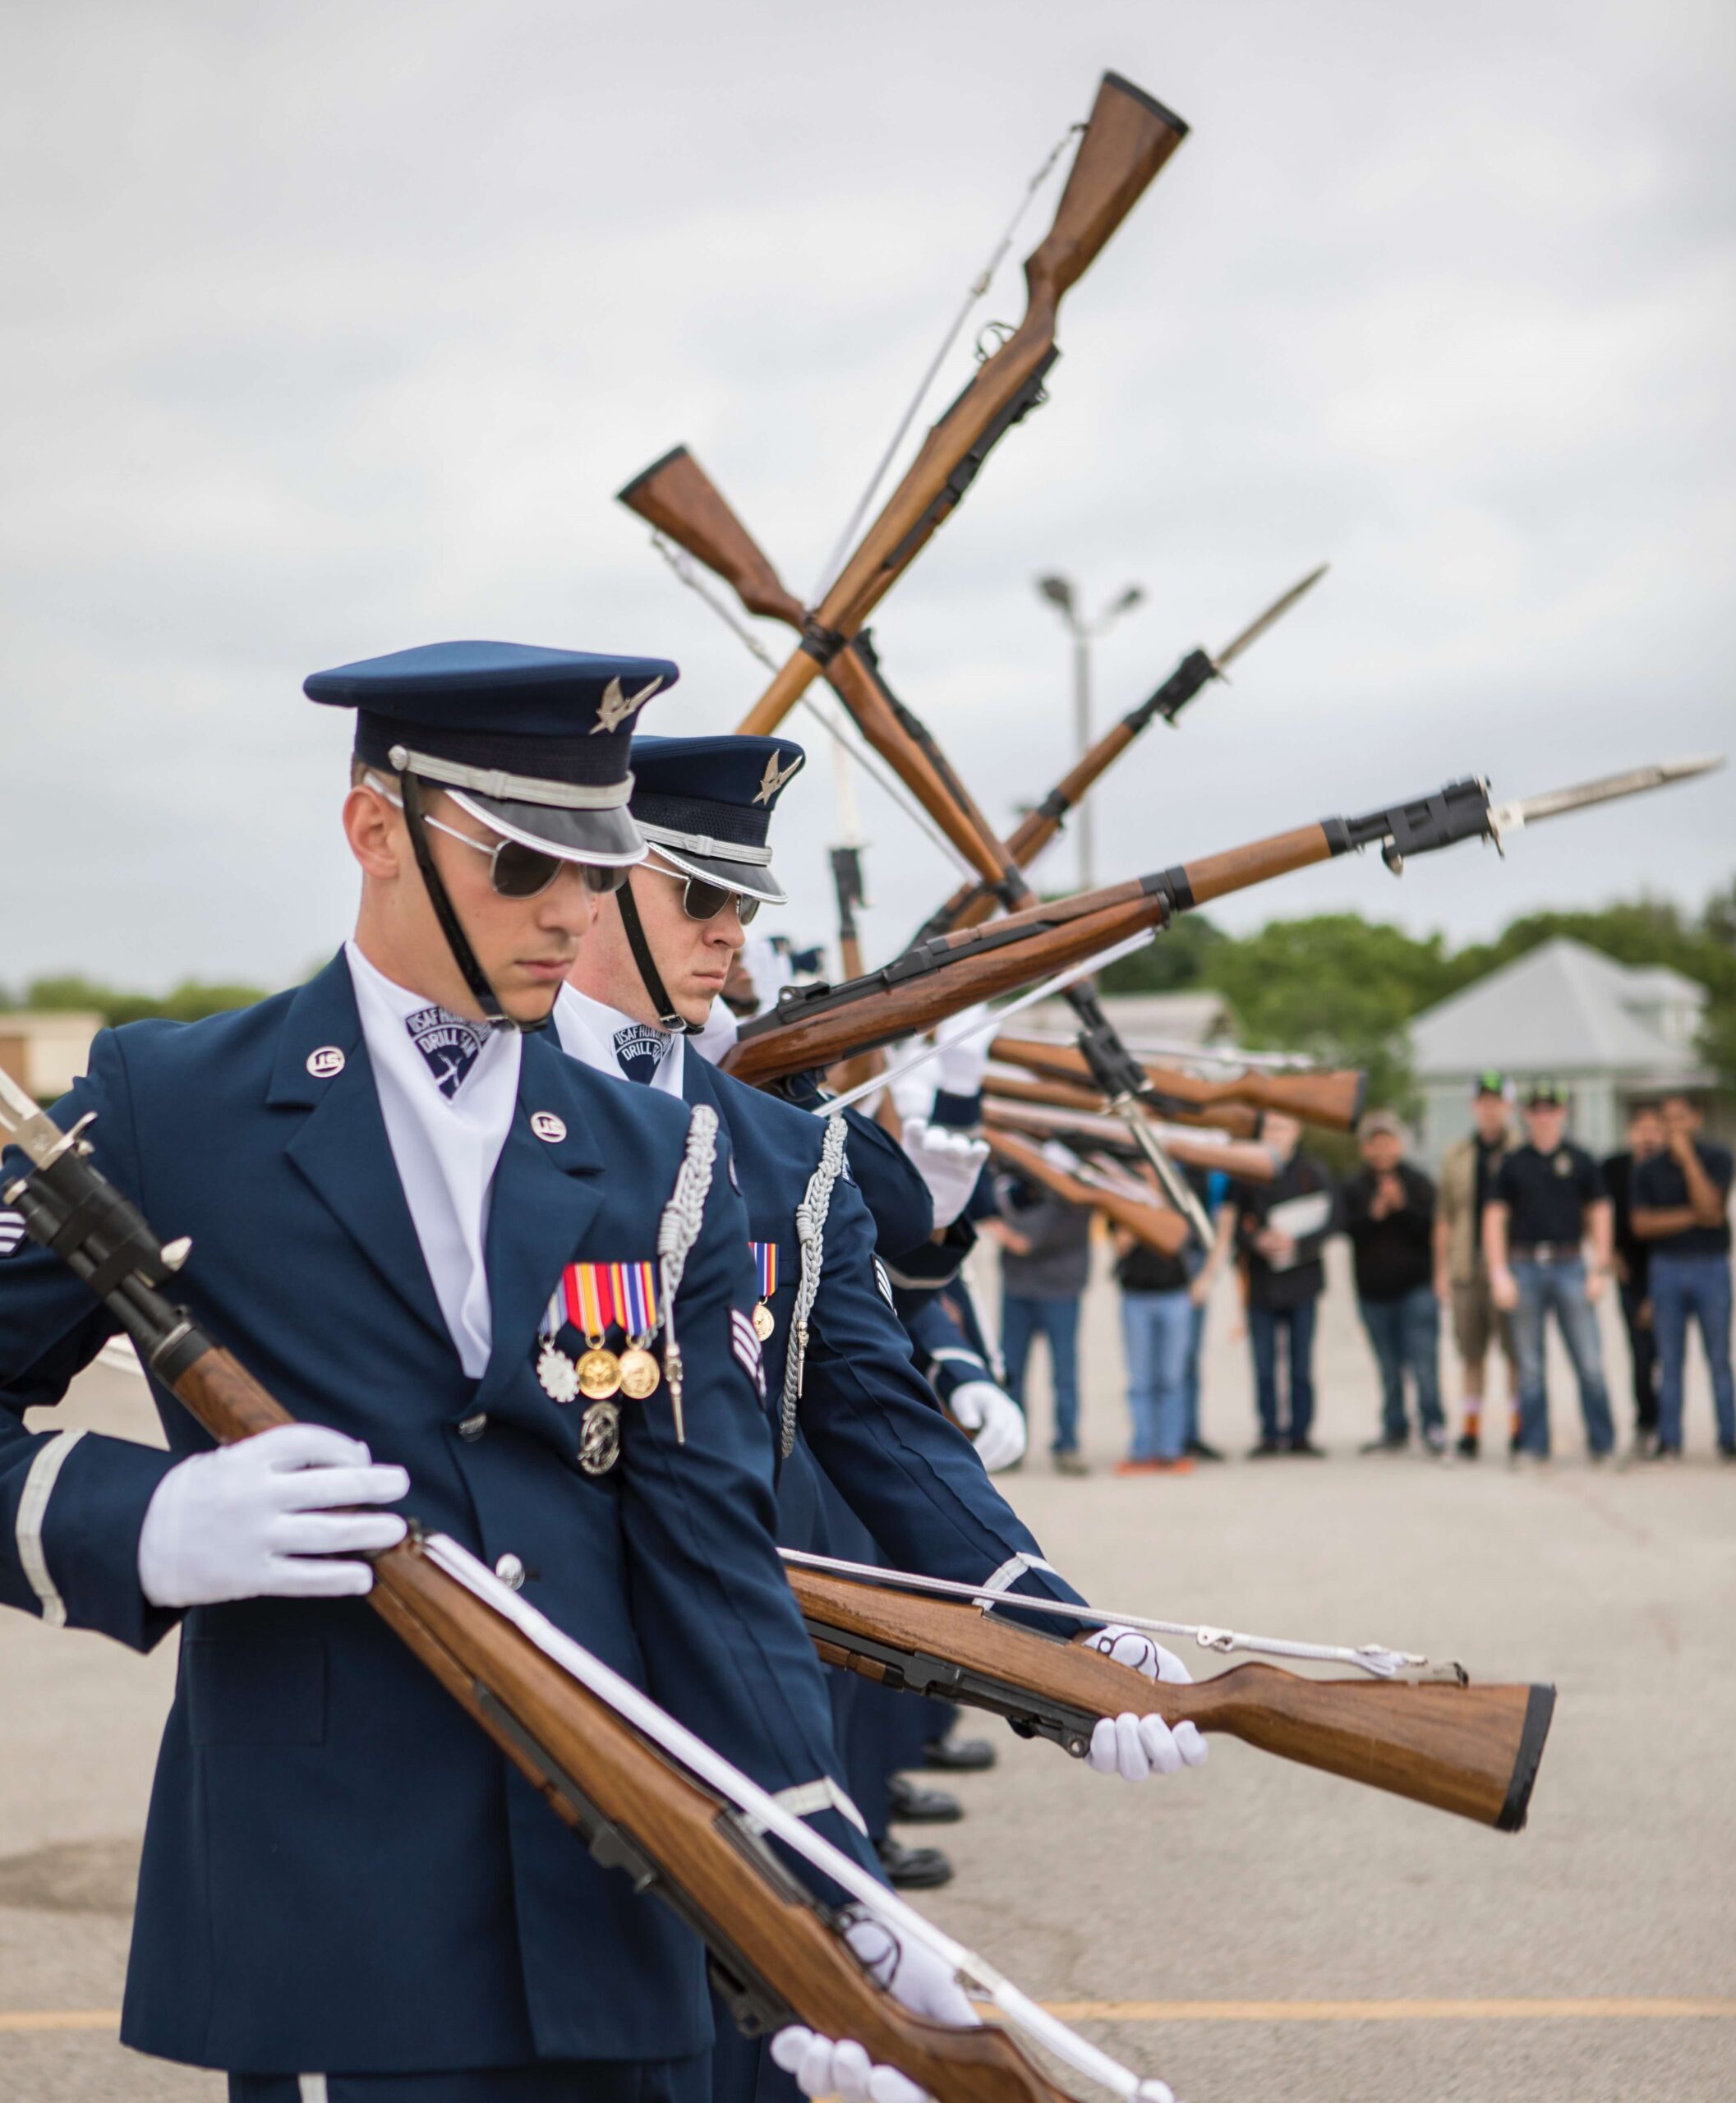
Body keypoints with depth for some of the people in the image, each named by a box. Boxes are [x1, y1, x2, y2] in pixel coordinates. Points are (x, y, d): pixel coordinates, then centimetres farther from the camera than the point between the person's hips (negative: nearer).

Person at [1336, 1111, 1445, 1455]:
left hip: (1417, 1286, -2)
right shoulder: (1353, 1189, 7)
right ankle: (1394, 1430, 15)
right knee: (1389, 1366, 8)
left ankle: (1433, 1424, -6)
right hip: (1374, 1289, 2)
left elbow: (1431, 1226, -6)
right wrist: (1374, 1213, -23)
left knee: (1423, 1359, -12)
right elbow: (1348, 1227, -8)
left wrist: (1402, 1206, -18)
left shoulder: (1418, 1182, 4)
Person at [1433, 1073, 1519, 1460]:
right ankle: (1471, 1429, 11)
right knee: (1471, 1351, 6)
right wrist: (1441, 1269, 9)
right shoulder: (1455, 1156, 14)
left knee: (1515, 1349, -3)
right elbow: (1444, 1217, 14)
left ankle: (1519, 1428, 4)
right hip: (1467, 1265, 3)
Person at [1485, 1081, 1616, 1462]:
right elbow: (1495, 1218, 6)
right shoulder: (1513, 1163, 7)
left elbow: (1599, 1214, 8)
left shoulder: (1579, 1161, 7)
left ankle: (1602, 1444, 4)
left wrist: (1600, 1270, 1)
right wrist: (1499, 1274, -2)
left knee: (1589, 1361, -4)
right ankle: (1533, 1444, 10)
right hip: (1524, 1269, 1)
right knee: (1530, 1363, 4)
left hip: (1569, 1266, -1)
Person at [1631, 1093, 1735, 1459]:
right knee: (1670, 1360, 1)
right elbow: (1642, 1224, -3)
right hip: (1667, 1268, 1)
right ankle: (1669, 1440, 3)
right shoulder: (1648, 1169, 6)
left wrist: (1687, 1156, -16)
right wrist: (1692, 1217, -10)